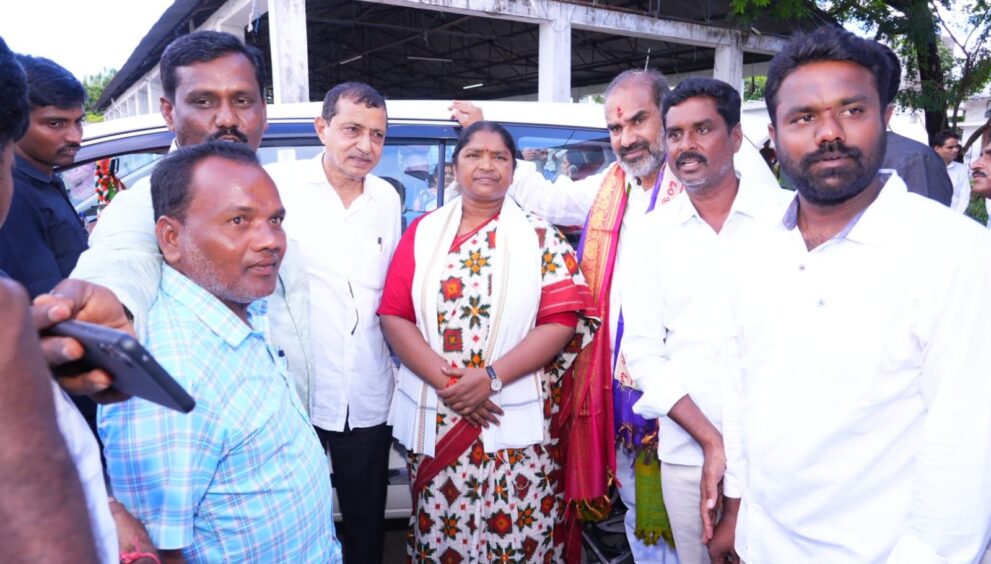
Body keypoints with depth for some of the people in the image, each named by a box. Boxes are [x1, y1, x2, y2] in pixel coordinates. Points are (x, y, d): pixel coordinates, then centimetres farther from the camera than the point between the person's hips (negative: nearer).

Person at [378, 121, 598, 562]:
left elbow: (561, 321, -6)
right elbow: (394, 315, 0)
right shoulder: (423, 232, 7)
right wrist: (446, 380, -14)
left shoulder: (540, 237, 2)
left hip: (517, 424, -1)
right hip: (434, 420, 2)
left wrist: (490, 377, -17)